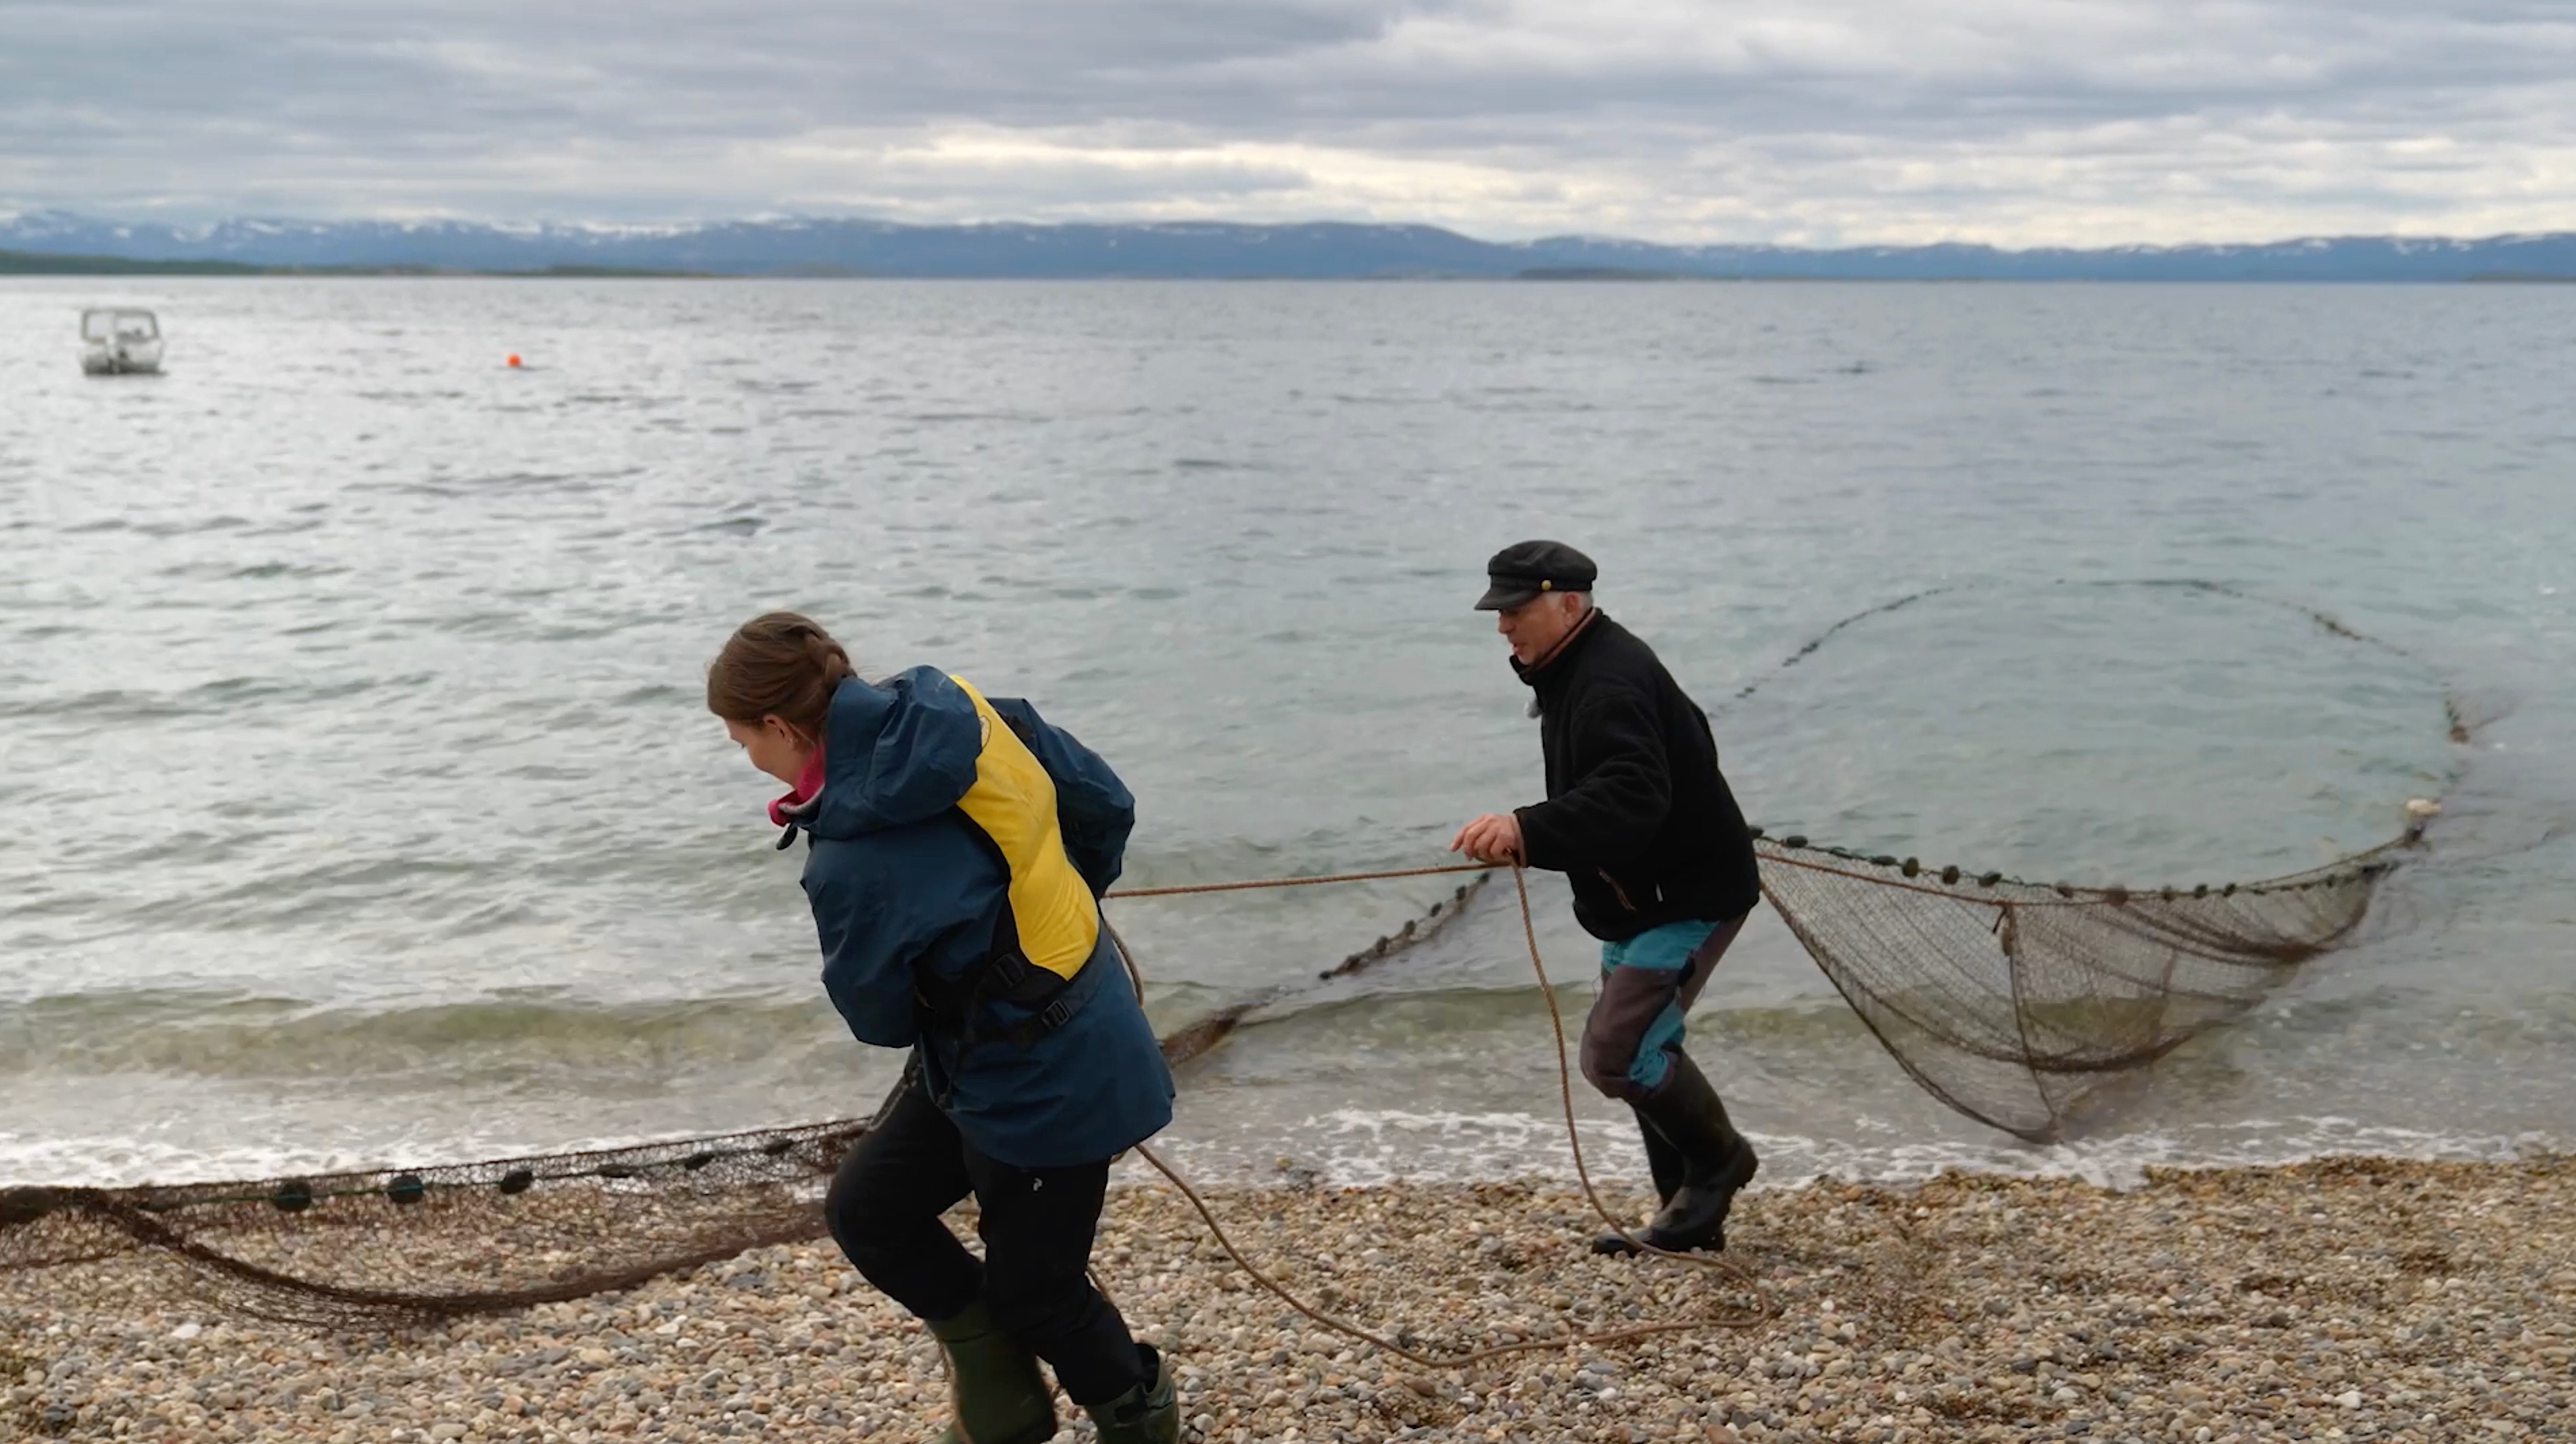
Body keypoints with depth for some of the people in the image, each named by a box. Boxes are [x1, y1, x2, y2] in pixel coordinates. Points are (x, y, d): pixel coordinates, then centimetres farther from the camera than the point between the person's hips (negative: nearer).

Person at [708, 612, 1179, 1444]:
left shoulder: (854, 867, -29)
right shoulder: (970, 716, -8)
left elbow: (877, 1019, -12)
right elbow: (1106, 805, 3)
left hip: (1043, 1087, -9)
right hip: (1075, 1049, 9)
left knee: (1032, 1291, 13)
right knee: (864, 1209, 15)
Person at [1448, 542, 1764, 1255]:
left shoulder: (1610, 682, -24)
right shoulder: (1572, 669, 10)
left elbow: (1632, 795, -39)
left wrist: (1528, 828, -48)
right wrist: (1532, 837, 13)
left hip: (1691, 896, -11)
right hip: (1642, 896, 11)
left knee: (1615, 1054, -13)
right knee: (1642, 1050, 15)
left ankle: (1719, 1158, 11)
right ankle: (1690, 1213, 26)